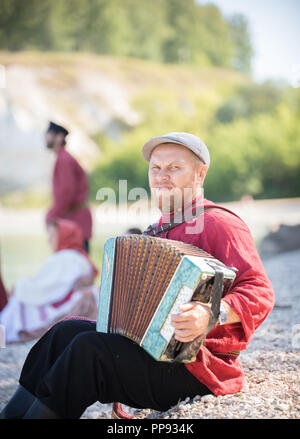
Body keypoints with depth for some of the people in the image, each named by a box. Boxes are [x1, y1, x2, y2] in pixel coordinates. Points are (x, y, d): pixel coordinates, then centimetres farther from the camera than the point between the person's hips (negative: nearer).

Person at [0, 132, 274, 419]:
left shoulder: (219, 224, -11)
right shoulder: (164, 228, 17)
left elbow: (260, 293, -20)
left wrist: (212, 314, -35)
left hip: (199, 370, -9)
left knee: (88, 348, -23)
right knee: (65, 332, -1)